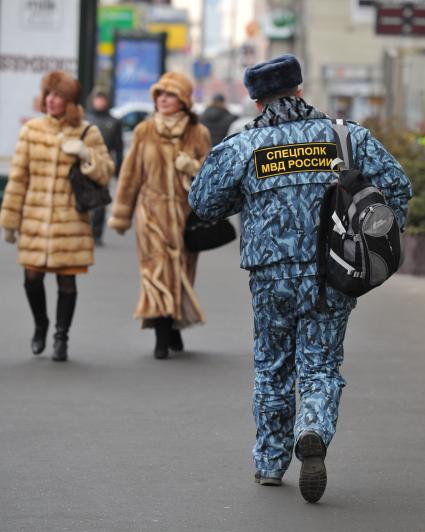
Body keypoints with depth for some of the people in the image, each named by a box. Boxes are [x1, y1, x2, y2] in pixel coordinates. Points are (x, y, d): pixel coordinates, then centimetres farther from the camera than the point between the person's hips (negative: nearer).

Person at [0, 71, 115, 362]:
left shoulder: (88, 133, 1)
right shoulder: (31, 130, 3)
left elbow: (106, 173, 2)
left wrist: (86, 155, -17)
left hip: (71, 220, -1)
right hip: (35, 218, 1)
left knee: (67, 280, 1)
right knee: (32, 277, 0)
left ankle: (62, 337, 16)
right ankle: (40, 326, 27)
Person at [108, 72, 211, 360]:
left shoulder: (198, 134, 3)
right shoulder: (144, 132, 4)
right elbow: (130, 174, 10)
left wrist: (193, 168, -14)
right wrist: (121, 215, 12)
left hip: (185, 213, 1)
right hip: (152, 212, -1)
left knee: (182, 273, 6)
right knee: (156, 271, -11)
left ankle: (175, 327, 27)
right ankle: (162, 338, -12)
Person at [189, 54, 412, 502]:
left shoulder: (241, 147, 0)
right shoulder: (347, 136, 3)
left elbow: (203, 203, 6)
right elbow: (395, 186, 0)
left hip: (272, 275, 0)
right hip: (333, 275, 0)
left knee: (272, 368, 16)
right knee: (321, 368, 7)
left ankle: (270, 462, 22)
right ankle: (313, 433, -21)